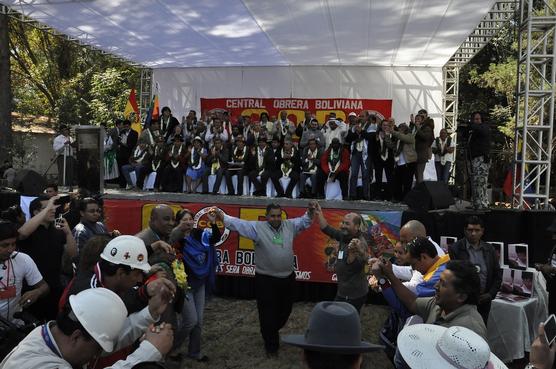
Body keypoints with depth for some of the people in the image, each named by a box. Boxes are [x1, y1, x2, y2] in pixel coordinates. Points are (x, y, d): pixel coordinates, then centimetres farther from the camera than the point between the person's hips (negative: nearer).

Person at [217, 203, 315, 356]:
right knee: (268, 313, 4)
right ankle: (271, 345, 23)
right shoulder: (257, 227, -8)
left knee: (285, 310, 19)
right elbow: (238, 224, -14)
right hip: (266, 279, -4)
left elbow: (304, 221, 14)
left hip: (288, 278, 5)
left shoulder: (290, 225, 4)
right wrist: (222, 215, -23)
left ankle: (272, 333, 47)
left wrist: (310, 212, -5)